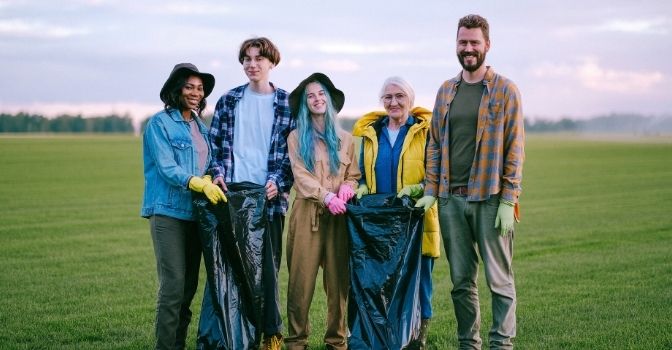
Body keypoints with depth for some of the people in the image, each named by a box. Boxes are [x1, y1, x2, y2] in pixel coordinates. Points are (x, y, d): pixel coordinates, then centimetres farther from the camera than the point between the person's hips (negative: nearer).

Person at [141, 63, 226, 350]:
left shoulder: (199, 126, 16)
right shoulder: (160, 123, -5)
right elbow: (167, 167, -14)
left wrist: (211, 181, -4)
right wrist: (199, 183, -27)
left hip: (195, 213, 7)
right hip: (168, 212, -7)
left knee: (189, 285, 9)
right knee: (173, 286, -12)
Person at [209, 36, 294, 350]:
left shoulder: (287, 104, 4)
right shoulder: (229, 101, 10)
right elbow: (215, 143, 12)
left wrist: (278, 183, -9)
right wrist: (218, 174, -4)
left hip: (270, 197, -2)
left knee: (268, 265, 1)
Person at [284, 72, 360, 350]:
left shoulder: (345, 139, 15)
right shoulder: (297, 138, 8)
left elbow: (354, 174, 14)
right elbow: (301, 175, -3)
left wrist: (347, 188, -9)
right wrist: (327, 196, -17)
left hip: (339, 215, 2)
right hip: (307, 213, -2)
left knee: (339, 279, 1)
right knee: (301, 279, -4)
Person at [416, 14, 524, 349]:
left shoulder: (505, 90, -1)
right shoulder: (446, 90, 13)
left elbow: (514, 149, -5)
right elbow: (435, 145, 14)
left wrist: (508, 201, -11)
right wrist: (431, 191, 5)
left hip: (490, 199, -4)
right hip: (451, 198, 4)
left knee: (499, 280, -3)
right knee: (461, 280, 8)